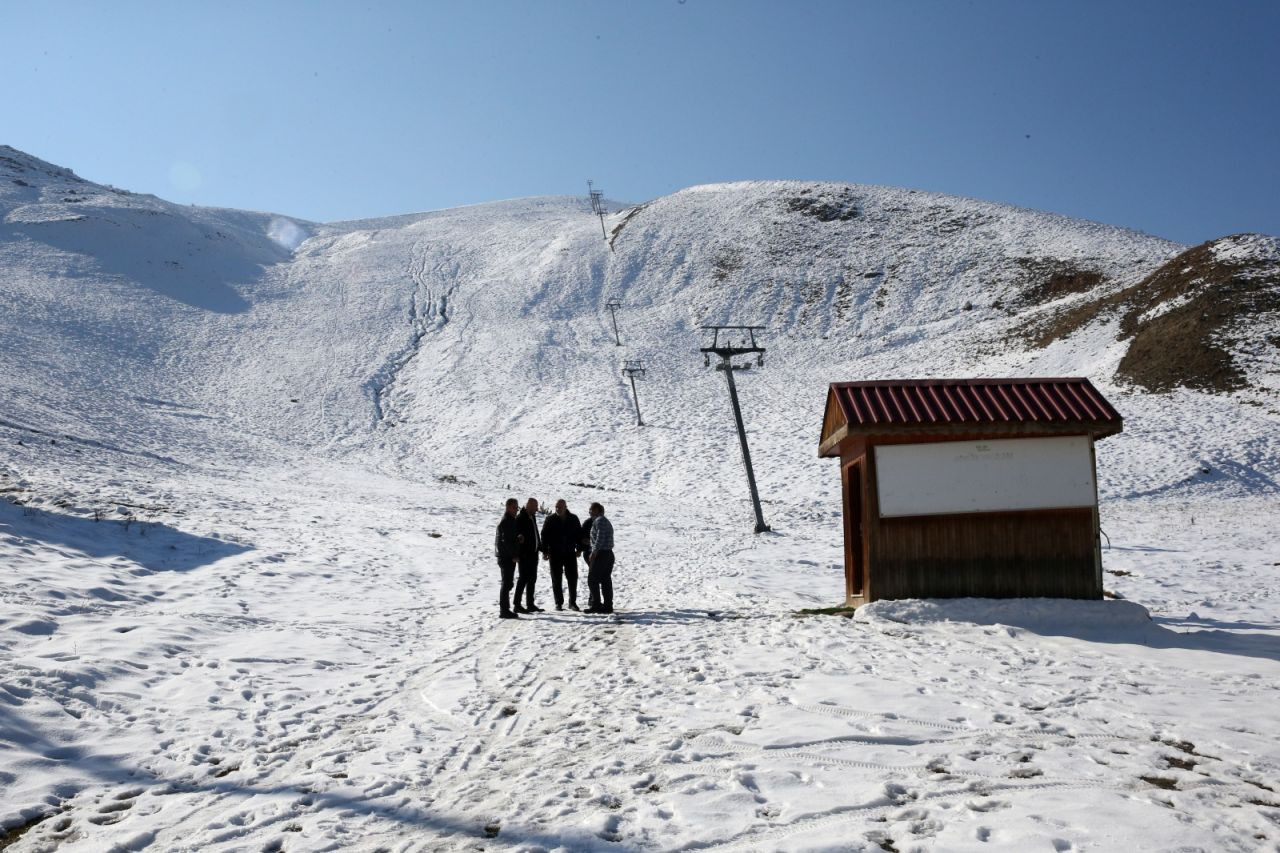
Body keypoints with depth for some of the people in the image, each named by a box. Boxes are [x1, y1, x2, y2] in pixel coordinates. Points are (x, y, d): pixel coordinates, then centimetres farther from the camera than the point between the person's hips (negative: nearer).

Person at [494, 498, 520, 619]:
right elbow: (506, 541, -21)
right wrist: (513, 555, -17)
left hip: (508, 557, 10)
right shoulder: (506, 521, -14)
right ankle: (504, 610, -5)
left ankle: (505, 609, 20)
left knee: (508, 583, 14)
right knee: (507, 583, -7)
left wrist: (518, 538, 5)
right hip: (507, 557, -10)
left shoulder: (511, 520, 17)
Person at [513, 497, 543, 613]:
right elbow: (516, 536, -19)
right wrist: (517, 554, -26)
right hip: (524, 554, -9)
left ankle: (530, 604, 18)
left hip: (533, 553, 9)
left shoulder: (532, 517, 14)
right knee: (523, 579, -6)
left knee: (532, 579, 11)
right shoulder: (520, 519, -13)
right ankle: (517, 605, -1)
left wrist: (542, 548, 19)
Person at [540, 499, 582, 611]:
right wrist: (545, 551, -6)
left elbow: (579, 534, 10)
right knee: (556, 579, 3)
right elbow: (544, 535, -1)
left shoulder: (573, 519, 3)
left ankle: (572, 602, 14)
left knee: (573, 577, 2)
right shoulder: (550, 519, -2)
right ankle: (559, 603, 11)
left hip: (570, 553, 1)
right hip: (555, 554, -1)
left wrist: (579, 549, 5)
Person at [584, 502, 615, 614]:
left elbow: (600, 537, -22)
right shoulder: (607, 521, 21)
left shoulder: (599, 520, -10)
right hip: (609, 553, 10)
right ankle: (608, 606, 7)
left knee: (592, 580, -5)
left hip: (600, 554, -10)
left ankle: (596, 605, -8)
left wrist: (594, 552, -24)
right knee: (606, 581, 8)